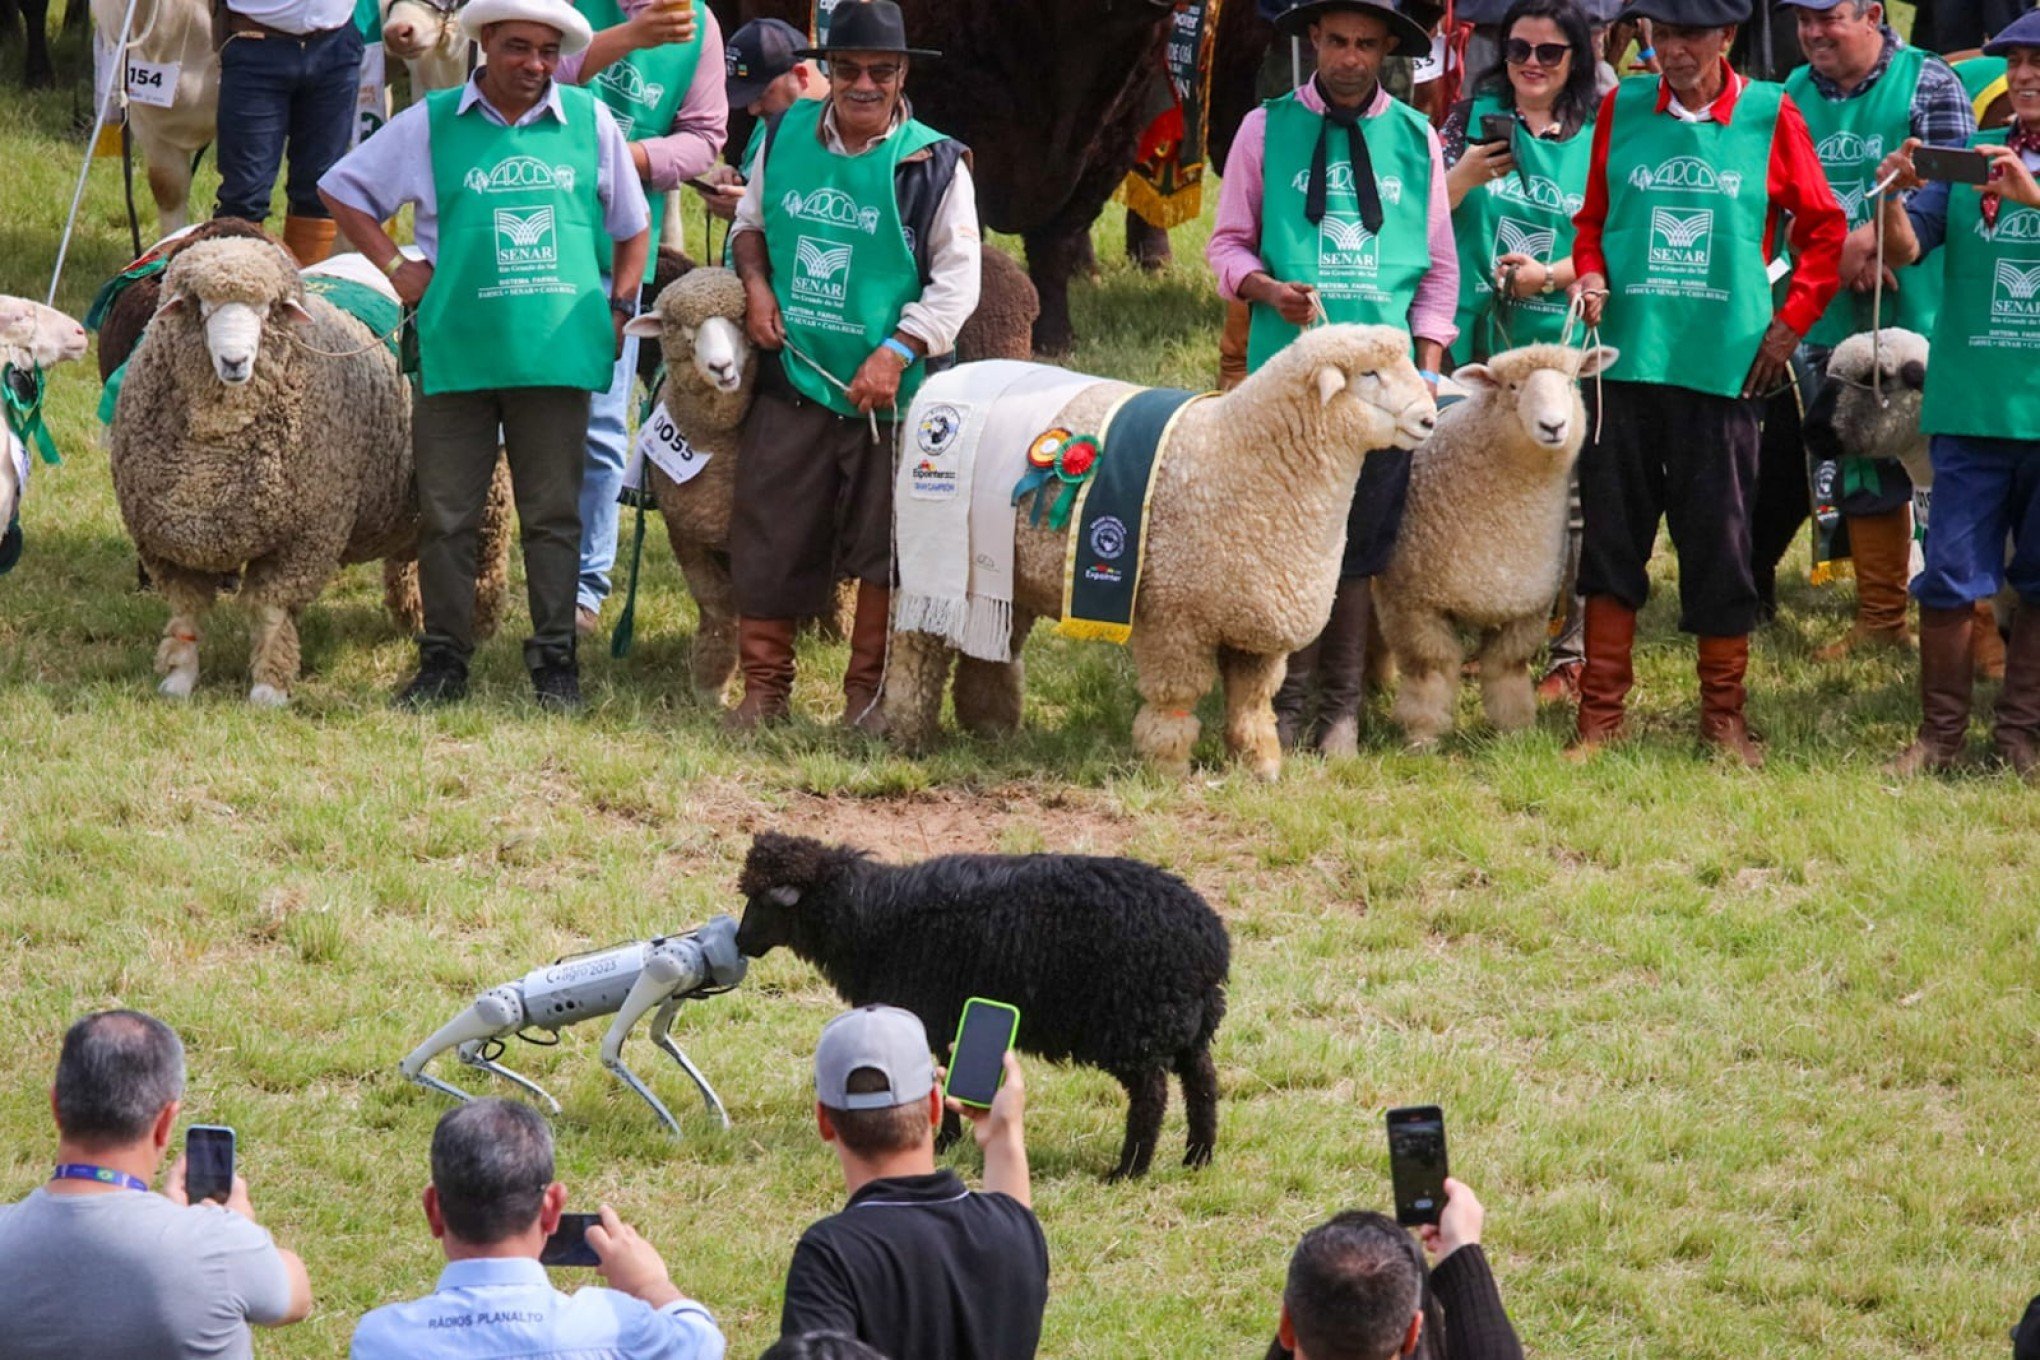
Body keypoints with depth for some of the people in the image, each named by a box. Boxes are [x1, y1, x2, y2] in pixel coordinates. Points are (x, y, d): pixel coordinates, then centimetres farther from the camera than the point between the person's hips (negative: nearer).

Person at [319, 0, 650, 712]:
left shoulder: (591, 123, 5)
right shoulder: (432, 124, 2)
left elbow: (632, 227, 17)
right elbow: (345, 191, 11)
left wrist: (620, 308, 9)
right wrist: (396, 267, 2)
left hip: (557, 353, 0)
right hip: (457, 352, 0)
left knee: (553, 513, 4)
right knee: (447, 515, 3)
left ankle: (555, 657, 11)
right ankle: (443, 660, 11)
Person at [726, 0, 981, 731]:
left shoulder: (934, 165, -6)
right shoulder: (787, 137, 6)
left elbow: (955, 282, -6)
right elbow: (751, 221, 22)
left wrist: (896, 354, -16)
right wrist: (755, 283, 2)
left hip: (888, 392, -3)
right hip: (794, 379, 3)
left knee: (885, 548, 3)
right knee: (770, 539, 3)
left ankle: (870, 692, 14)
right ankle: (763, 686, 11)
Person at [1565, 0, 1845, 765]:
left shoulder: (1768, 116, 0)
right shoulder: (1623, 109, 6)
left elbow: (1823, 229, 6)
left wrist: (1790, 322, 0)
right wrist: (1589, 274, -4)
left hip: (1724, 362, -2)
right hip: (1627, 357, 2)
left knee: (1719, 540, 2)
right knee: (1611, 532, 3)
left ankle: (1723, 715, 13)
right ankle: (1600, 715, 10)